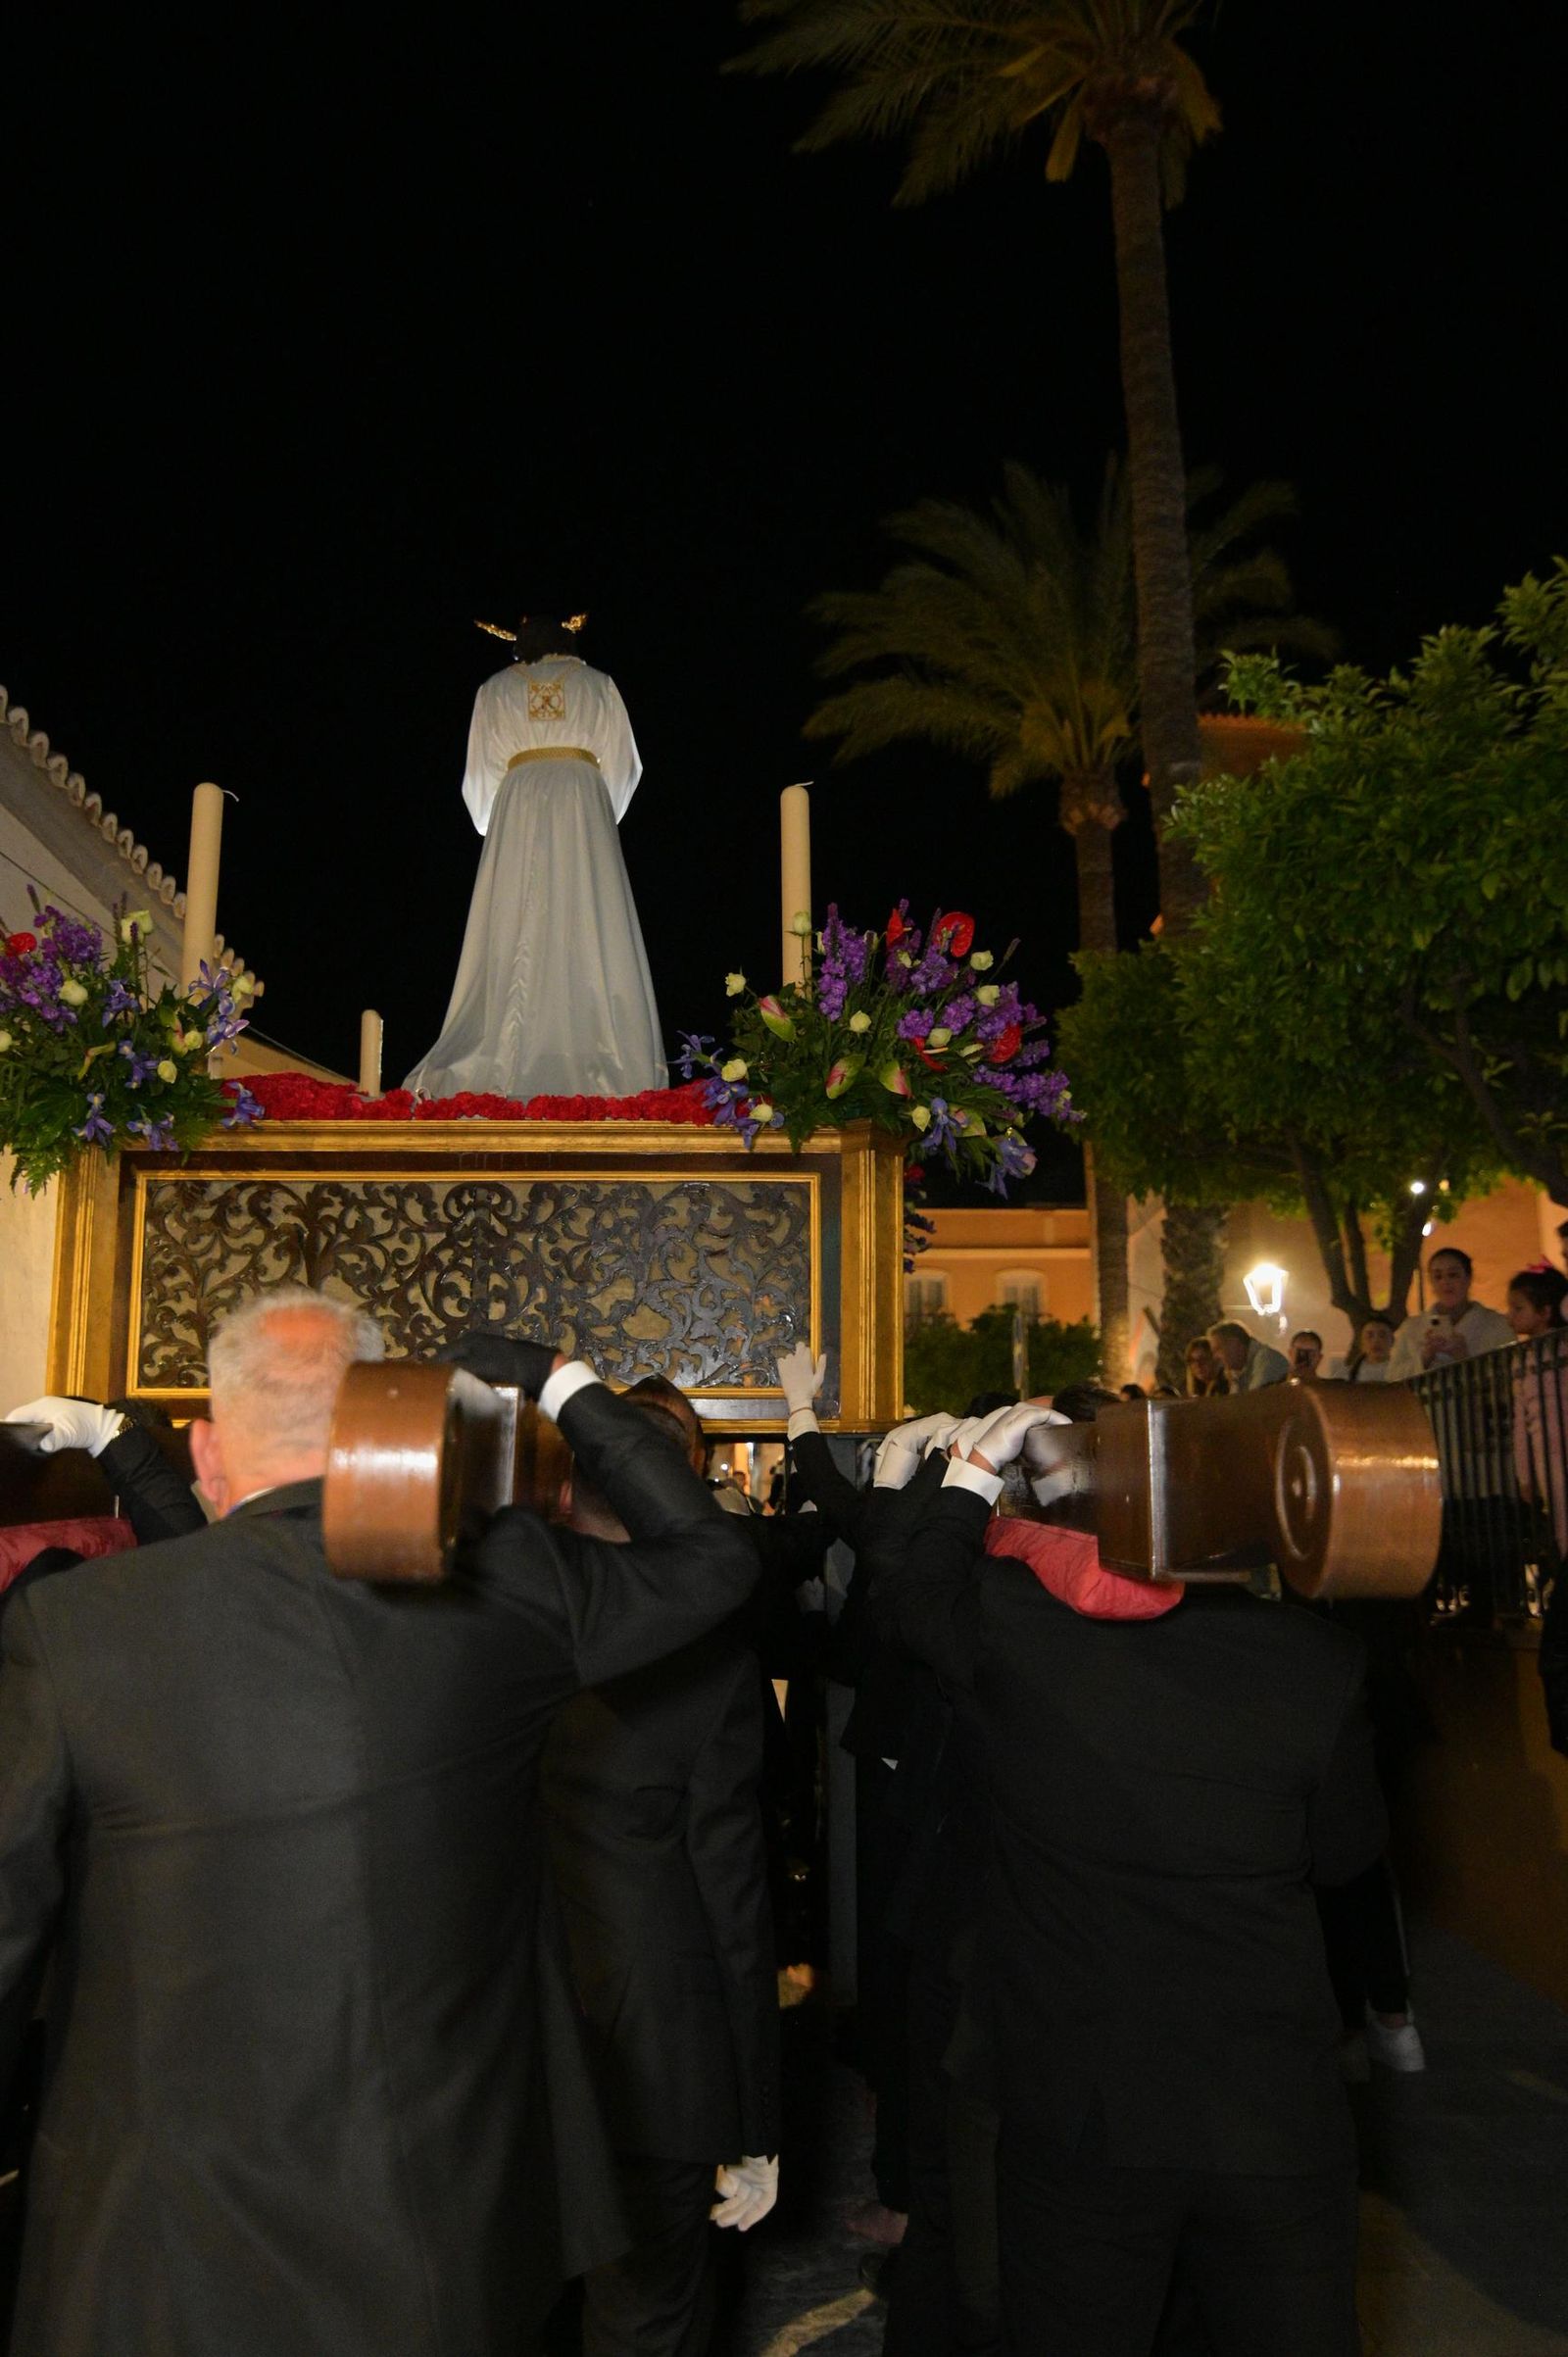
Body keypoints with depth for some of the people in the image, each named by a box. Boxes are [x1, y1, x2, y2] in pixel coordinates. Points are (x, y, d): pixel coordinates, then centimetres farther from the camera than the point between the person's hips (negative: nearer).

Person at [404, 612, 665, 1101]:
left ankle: (507, 1063, -11)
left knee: (518, 936, -3)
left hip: (519, 806, 0)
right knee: (588, 932, -5)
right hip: (584, 804, 0)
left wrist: (492, 826, 34)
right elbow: (625, 765, 19)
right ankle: (597, 1059, -14)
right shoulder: (598, 685, 18)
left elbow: (479, 776, 18)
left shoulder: (495, 690, 18)